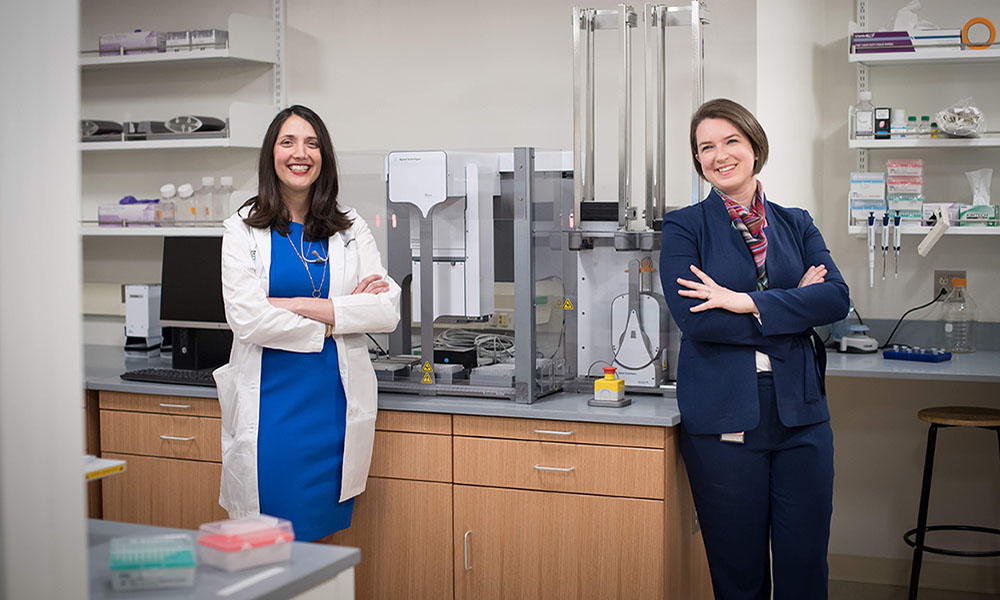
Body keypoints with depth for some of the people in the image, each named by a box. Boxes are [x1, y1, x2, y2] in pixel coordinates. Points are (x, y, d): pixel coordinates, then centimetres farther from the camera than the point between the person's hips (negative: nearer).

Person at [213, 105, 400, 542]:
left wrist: (297, 305, -11)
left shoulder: (351, 229, 8)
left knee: (326, 538, 7)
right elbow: (246, 319, -9)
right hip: (269, 405, -2)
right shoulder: (243, 230, 3)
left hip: (335, 405, 2)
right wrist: (338, 315, -7)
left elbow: (387, 311, -4)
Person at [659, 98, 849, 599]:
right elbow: (694, 318, -12)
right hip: (723, 418, -3)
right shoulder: (684, 228, 3)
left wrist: (746, 302, -16)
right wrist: (795, 306, -8)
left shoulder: (797, 225, 12)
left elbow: (836, 297, -4)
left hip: (799, 414, 3)